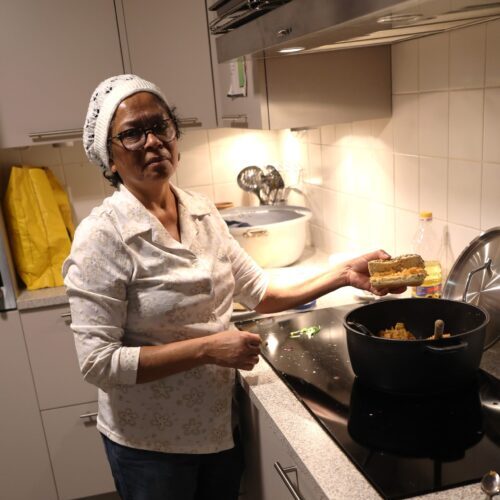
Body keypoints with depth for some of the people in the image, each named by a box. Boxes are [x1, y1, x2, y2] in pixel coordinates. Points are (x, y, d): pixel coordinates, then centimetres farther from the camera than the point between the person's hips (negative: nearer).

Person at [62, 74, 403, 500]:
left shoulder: (203, 213, -2)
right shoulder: (103, 236, -20)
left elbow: (262, 293, 4)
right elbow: (98, 362, -21)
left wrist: (343, 275, -6)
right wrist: (207, 348, -25)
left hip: (221, 424, 6)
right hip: (151, 443, -5)